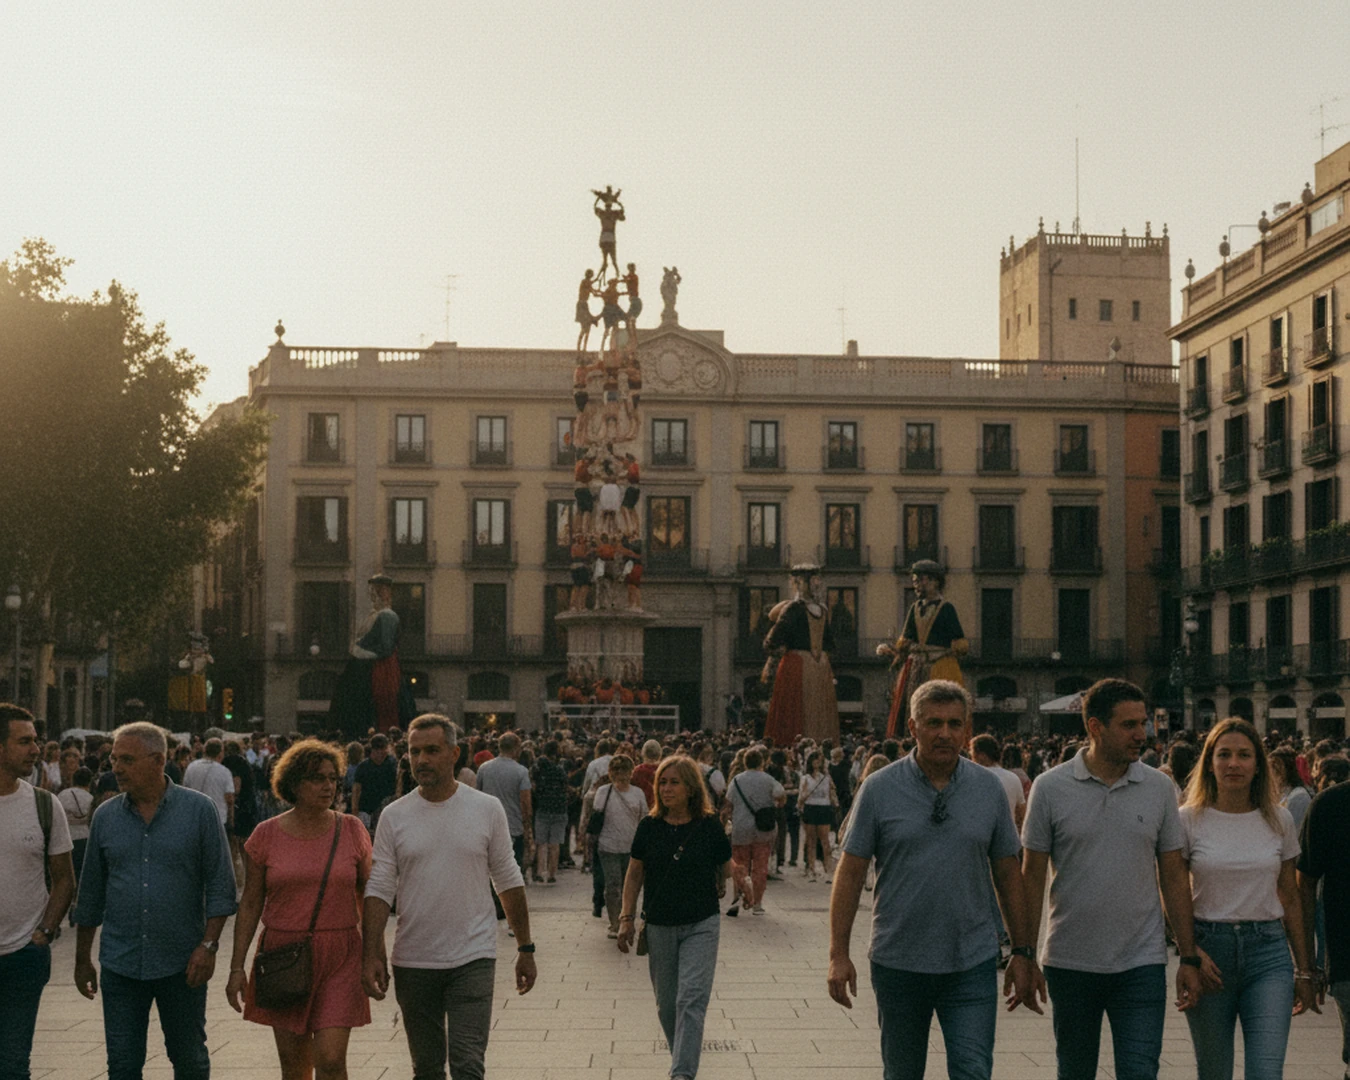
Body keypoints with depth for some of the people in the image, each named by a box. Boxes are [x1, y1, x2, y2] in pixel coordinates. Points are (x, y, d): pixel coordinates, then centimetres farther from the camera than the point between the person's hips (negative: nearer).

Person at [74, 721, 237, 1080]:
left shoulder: (199, 810, -4)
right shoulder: (106, 816, 5)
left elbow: (221, 885, -3)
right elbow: (90, 895, 12)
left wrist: (208, 945, -12)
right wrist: (82, 959, 13)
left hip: (181, 965, -2)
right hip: (120, 965, 2)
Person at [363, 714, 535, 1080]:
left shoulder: (488, 809, 0)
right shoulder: (395, 816, 1)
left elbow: (509, 882, 6)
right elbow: (379, 889, 0)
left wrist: (525, 949, 6)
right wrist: (371, 955, -9)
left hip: (473, 958, -2)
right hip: (413, 963, 2)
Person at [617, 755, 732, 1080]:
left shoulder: (709, 825, -5)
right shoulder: (649, 826, -1)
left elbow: (725, 867, 11)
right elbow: (634, 874, 6)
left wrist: (723, 886, -3)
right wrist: (627, 918, 3)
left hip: (701, 925, -3)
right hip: (659, 926, 3)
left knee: (691, 999, -13)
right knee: (666, 1004, 11)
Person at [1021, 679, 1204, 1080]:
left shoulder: (1159, 788, 2)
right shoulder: (1050, 787, -3)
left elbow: (1174, 875, 7)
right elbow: (1032, 874, 1)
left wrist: (1189, 957, 4)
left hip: (1141, 962, 0)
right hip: (1070, 962, 0)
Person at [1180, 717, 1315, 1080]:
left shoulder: (1279, 820, 6)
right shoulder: (1189, 819, -1)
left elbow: (1290, 899, 12)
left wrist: (1304, 971, 12)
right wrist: (1192, 952, -15)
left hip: (1268, 953, 1)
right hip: (1209, 950, -1)